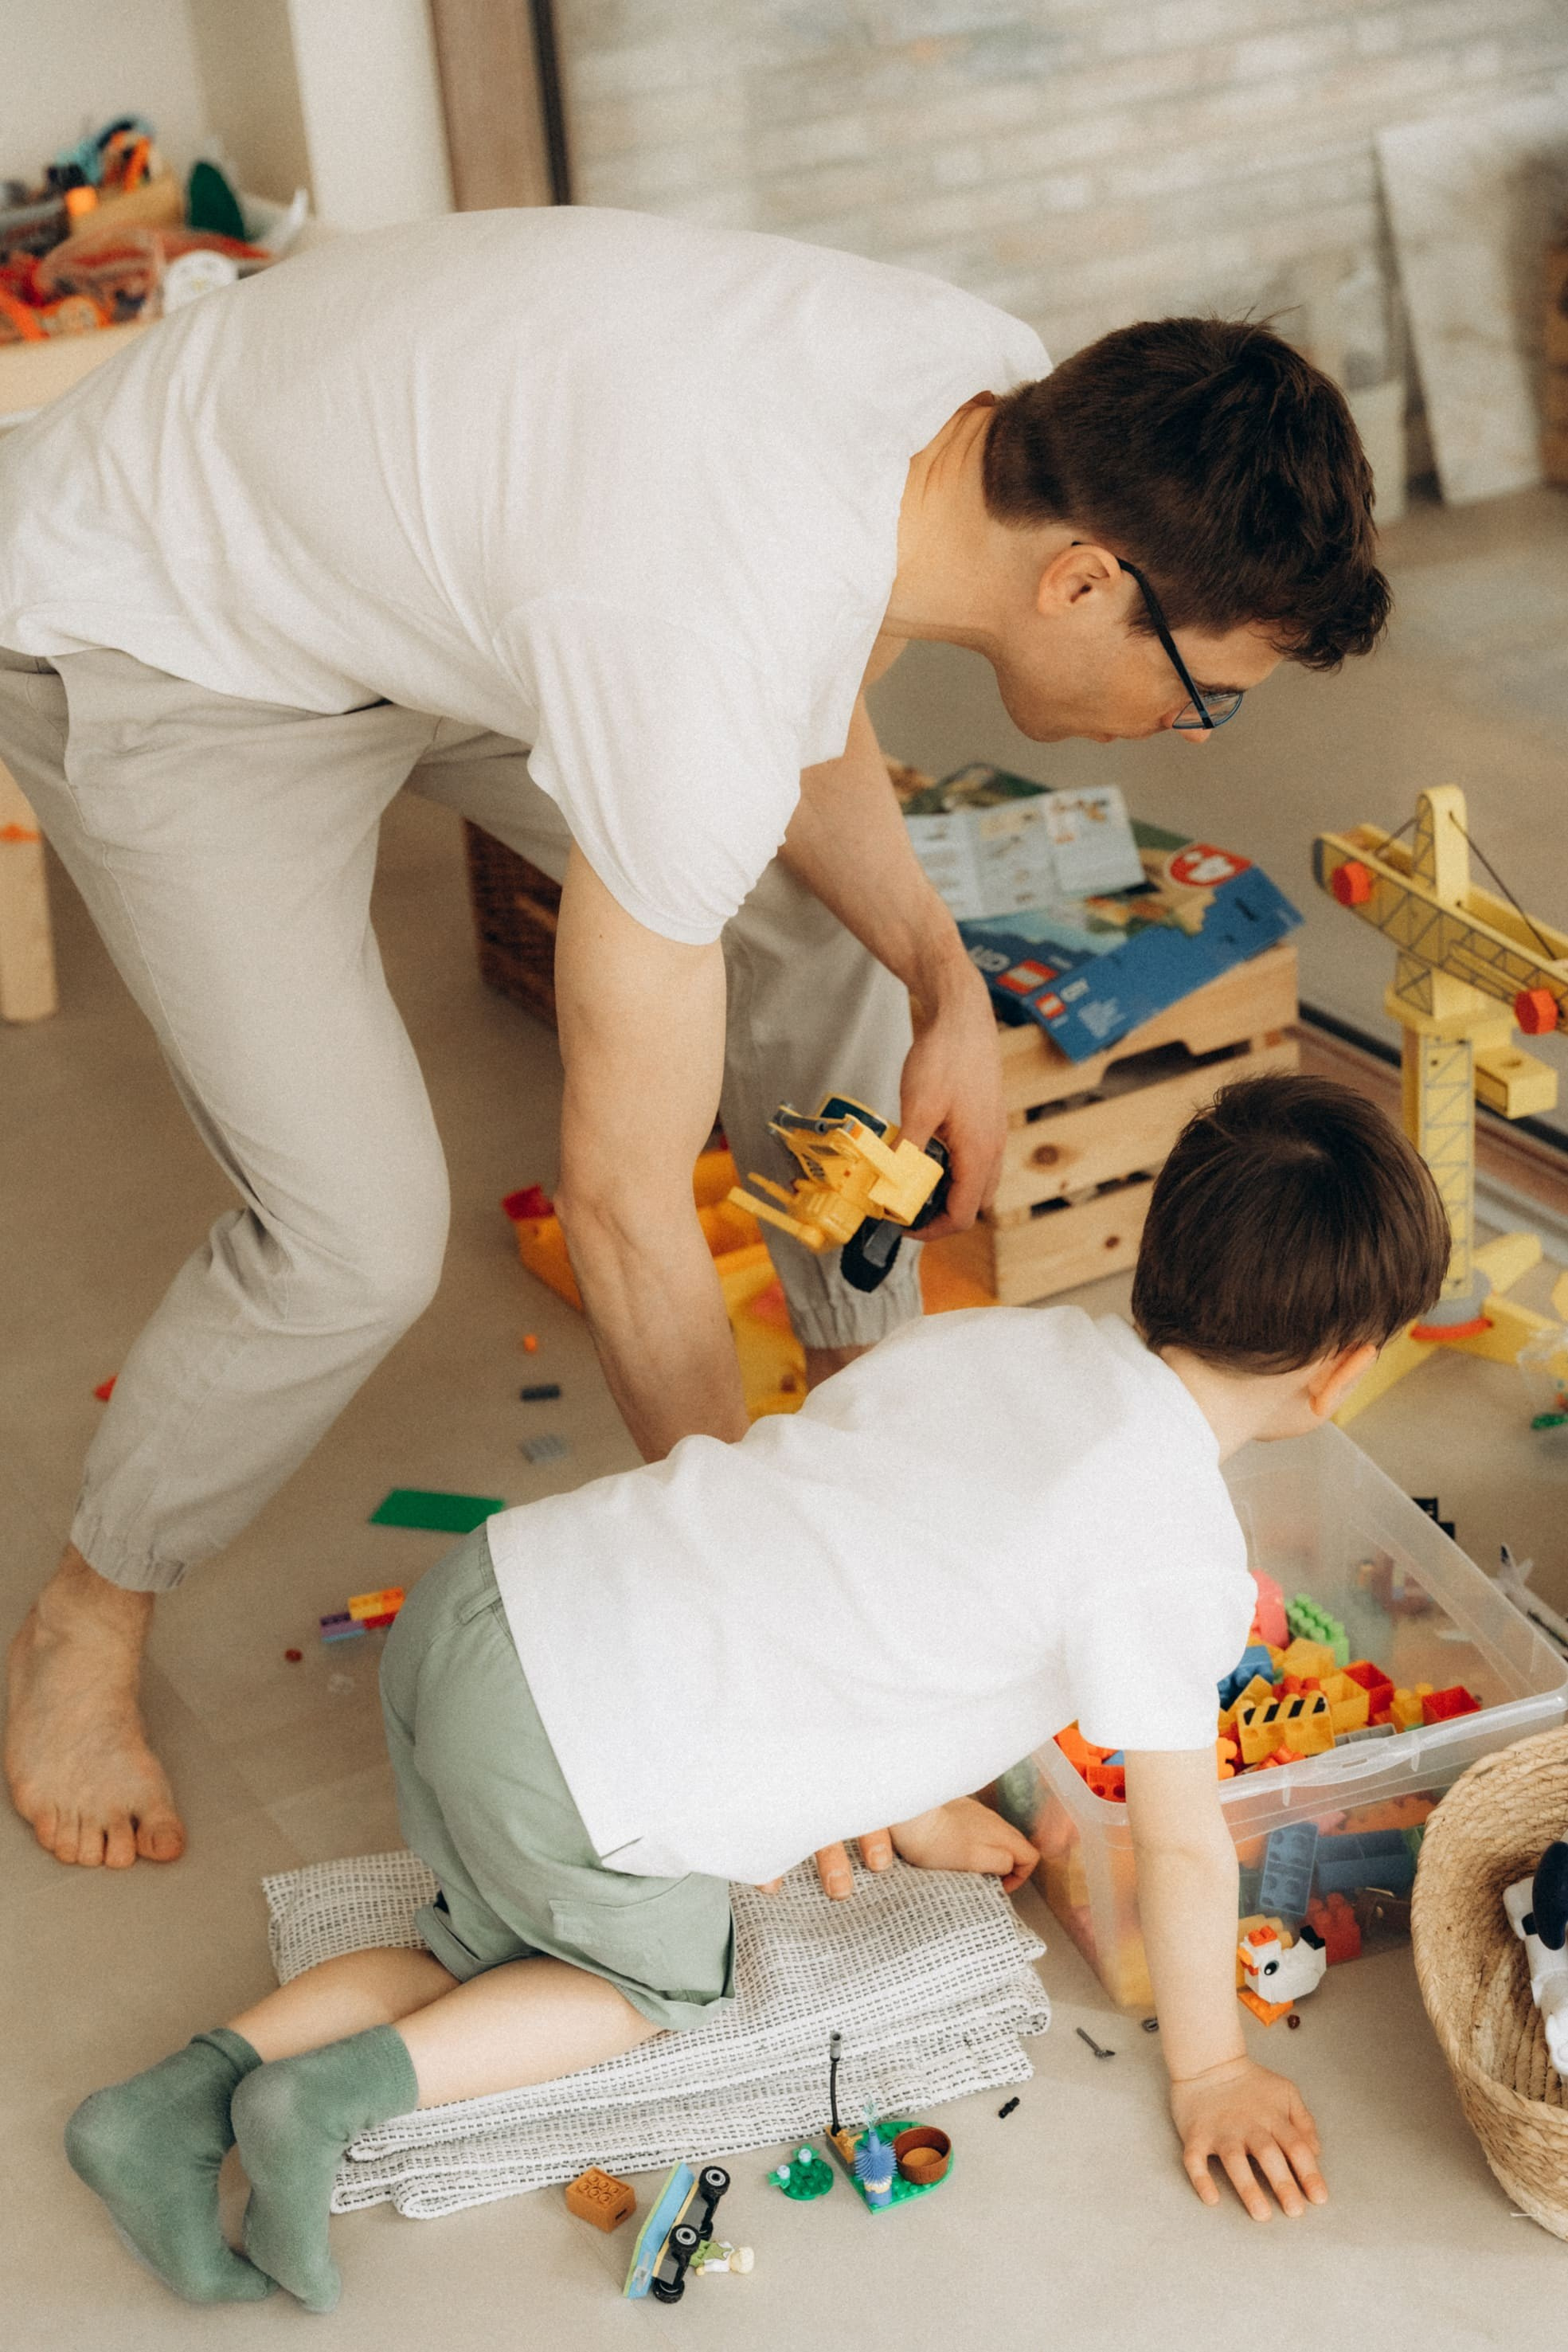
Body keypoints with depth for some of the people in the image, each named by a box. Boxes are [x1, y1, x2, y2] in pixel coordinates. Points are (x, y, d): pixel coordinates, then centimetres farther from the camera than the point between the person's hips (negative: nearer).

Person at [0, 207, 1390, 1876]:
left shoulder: (1000, 390, -18)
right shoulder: (697, 660, -42)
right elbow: (625, 1197, -32)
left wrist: (949, 991, -9)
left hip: (420, 530, 8)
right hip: (154, 635, -8)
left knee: (824, 921, 8)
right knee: (358, 1240, -15)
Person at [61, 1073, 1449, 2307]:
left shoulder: (1008, 1336, 12)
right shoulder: (1179, 1549, -11)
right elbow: (1184, 1846, -3)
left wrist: (912, 1806, 34)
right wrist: (1211, 2073, 13)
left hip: (493, 1597, 7)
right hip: (578, 1769, -7)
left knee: (499, 1950, 29)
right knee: (655, 1977, 23)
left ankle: (192, 2091, 16)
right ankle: (348, 2090, 6)